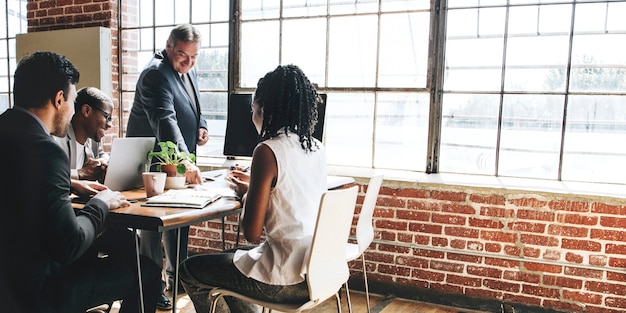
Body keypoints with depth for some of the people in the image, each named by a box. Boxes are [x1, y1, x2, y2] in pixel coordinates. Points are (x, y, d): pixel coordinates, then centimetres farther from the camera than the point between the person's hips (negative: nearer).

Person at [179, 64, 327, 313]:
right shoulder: (317, 148, 3)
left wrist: (245, 193, 0)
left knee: (189, 271, 15)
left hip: (287, 279, -8)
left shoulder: (267, 151, -19)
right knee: (227, 257, 31)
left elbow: (252, 233, -17)